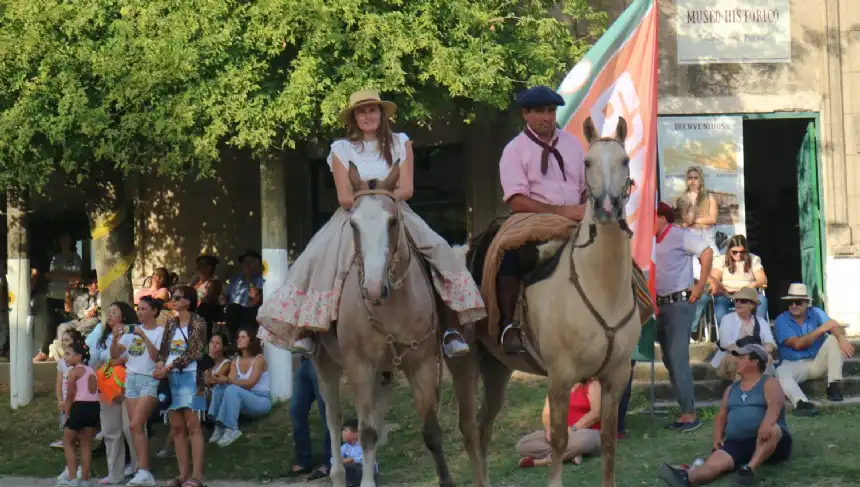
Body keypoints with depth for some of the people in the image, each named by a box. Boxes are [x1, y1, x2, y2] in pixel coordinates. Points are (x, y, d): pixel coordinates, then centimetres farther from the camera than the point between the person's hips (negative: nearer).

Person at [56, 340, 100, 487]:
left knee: (67, 442, 7)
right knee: (87, 444, 12)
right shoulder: (91, 370, 16)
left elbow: (70, 395, -5)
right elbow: (92, 391, 13)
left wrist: (67, 409, 10)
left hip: (81, 407, -7)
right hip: (94, 406, 7)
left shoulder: (74, 371, -6)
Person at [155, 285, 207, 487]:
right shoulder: (171, 323, 16)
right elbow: (164, 349, 15)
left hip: (189, 375, -6)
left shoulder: (198, 322, -2)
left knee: (192, 425, -11)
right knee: (177, 427, 4)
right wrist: (160, 363, -7)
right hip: (170, 377, 7)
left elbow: (193, 352, -10)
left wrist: (168, 367, -13)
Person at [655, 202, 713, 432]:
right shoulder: (654, 242, 13)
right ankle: (685, 413, 13)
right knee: (669, 360, 8)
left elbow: (707, 252, -15)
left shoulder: (678, 235, -9)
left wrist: (700, 286, -15)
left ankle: (690, 415, -9)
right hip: (661, 305, 9)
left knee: (678, 358, -12)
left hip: (680, 303, -9)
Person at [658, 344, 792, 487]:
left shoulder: (769, 384, 3)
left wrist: (766, 425, -39)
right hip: (737, 443, 4)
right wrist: (717, 438, 0)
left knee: (772, 430, -40)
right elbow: (721, 417, 23)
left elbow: (775, 405, -17)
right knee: (715, 462, -28)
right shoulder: (732, 389, 23)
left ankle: (749, 469, -53)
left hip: (767, 442, -4)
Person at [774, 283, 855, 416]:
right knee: (780, 372, -34)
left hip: (818, 364, 2)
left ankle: (834, 385, -22)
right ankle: (801, 403, -57)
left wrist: (842, 339, -41)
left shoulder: (816, 313, 1)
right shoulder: (781, 320, -6)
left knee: (834, 339, -18)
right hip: (793, 365, -2)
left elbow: (834, 326, -17)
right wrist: (820, 329, -23)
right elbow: (797, 344, -19)